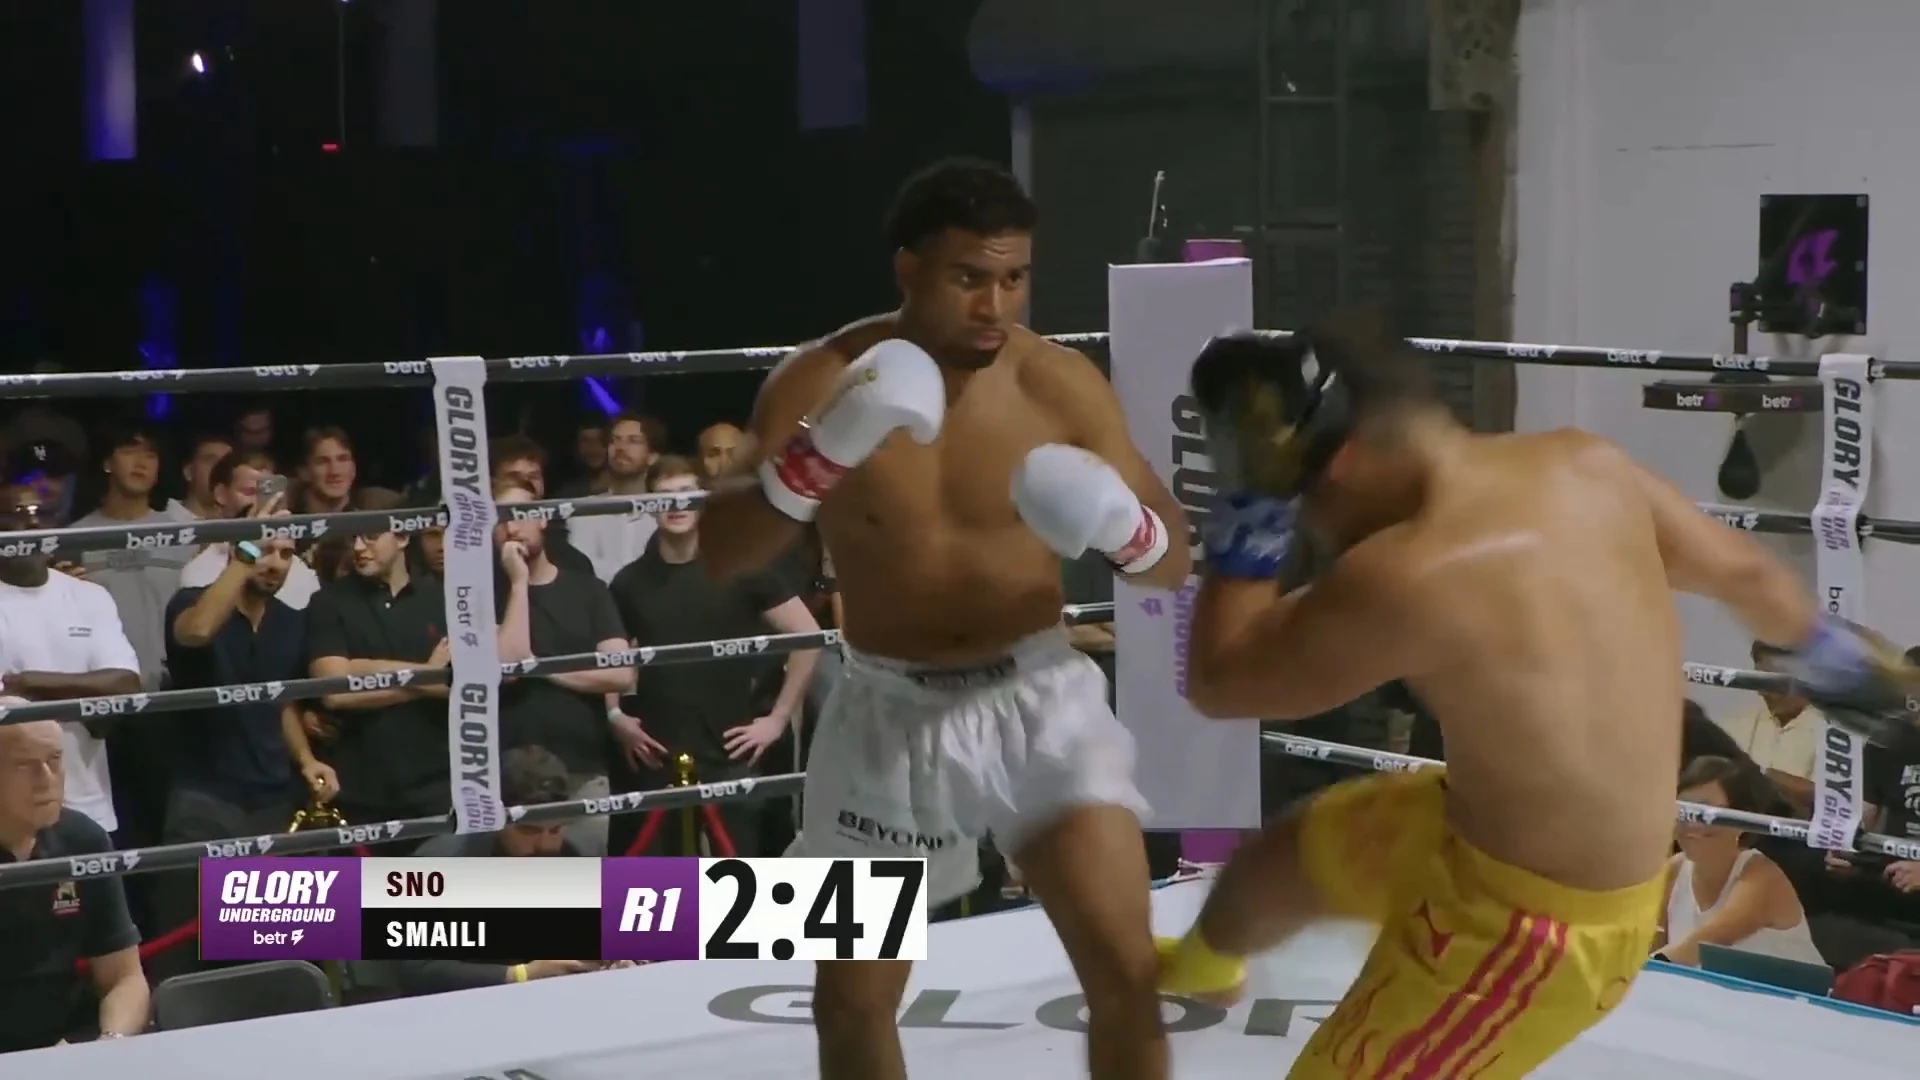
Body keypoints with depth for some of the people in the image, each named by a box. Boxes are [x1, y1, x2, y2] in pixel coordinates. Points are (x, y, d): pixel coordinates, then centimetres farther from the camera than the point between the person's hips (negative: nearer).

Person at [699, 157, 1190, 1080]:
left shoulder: (1060, 384, -9)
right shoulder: (822, 381, -9)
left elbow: (1173, 562, -5)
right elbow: (721, 552, -18)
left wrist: (1120, 522, -29)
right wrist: (826, 451, -33)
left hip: (1035, 696, -1)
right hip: (890, 712, 1)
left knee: (1125, 971, -13)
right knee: (849, 1000, 12)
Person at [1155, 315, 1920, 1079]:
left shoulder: (1408, 576, -32)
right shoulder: (1584, 466, -9)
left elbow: (1218, 683, -17)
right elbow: (1742, 571, 10)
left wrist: (1252, 513, -13)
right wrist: (1827, 649, 31)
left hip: (1537, 923, -10)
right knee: (1283, 861, 30)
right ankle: (1201, 964, 67)